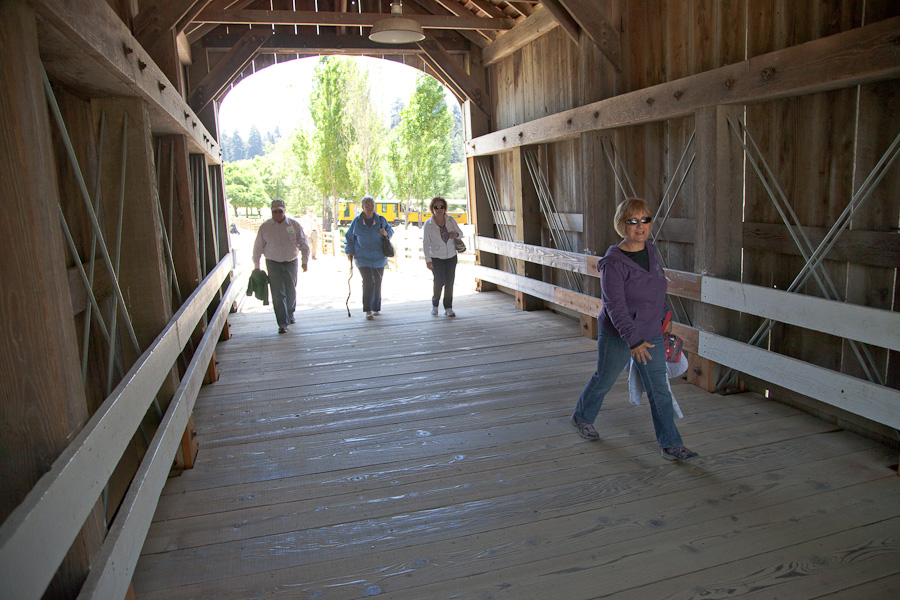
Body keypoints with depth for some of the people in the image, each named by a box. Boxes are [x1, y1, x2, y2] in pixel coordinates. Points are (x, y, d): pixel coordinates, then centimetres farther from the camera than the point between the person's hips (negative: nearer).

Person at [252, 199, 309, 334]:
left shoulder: (294, 224, 0)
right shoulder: (265, 227, -1)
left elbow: (303, 243, 5)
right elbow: (258, 248, 5)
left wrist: (304, 261, 0)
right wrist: (256, 267, 4)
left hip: (291, 262, 1)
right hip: (274, 263, -1)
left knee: (291, 291, 11)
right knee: (278, 294, -7)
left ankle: (290, 314, 35)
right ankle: (283, 323, -5)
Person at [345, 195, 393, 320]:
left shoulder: (381, 220, 4)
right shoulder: (356, 221, 2)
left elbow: (391, 231, 14)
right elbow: (349, 237, 11)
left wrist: (386, 233, -9)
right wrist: (349, 251, 1)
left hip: (379, 258, 2)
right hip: (363, 258, -2)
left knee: (377, 283, 9)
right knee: (368, 283, -15)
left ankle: (376, 308, 24)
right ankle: (367, 310, -11)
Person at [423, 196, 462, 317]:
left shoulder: (450, 219, 1)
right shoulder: (428, 224, -8)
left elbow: (460, 232, 11)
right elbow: (425, 243, -7)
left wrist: (456, 234, -13)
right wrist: (427, 260, -13)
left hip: (451, 256, 3)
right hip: (436, 257, -3)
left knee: (449, 282, 2)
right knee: (439, 282, -10)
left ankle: (448, 308, 12)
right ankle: (434, 305, 15)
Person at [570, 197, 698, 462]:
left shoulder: (652, 251, 1)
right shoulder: (613, 262, -21)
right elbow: (615, 306, -27)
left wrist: (665, 316, 24)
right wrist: (633, 341, -34)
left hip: (651, 335, 5)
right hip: (617, 336, -5)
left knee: (659, 390, 5)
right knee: (604, 380, 15)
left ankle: (670, 445, 14)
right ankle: (582, 416, 41)